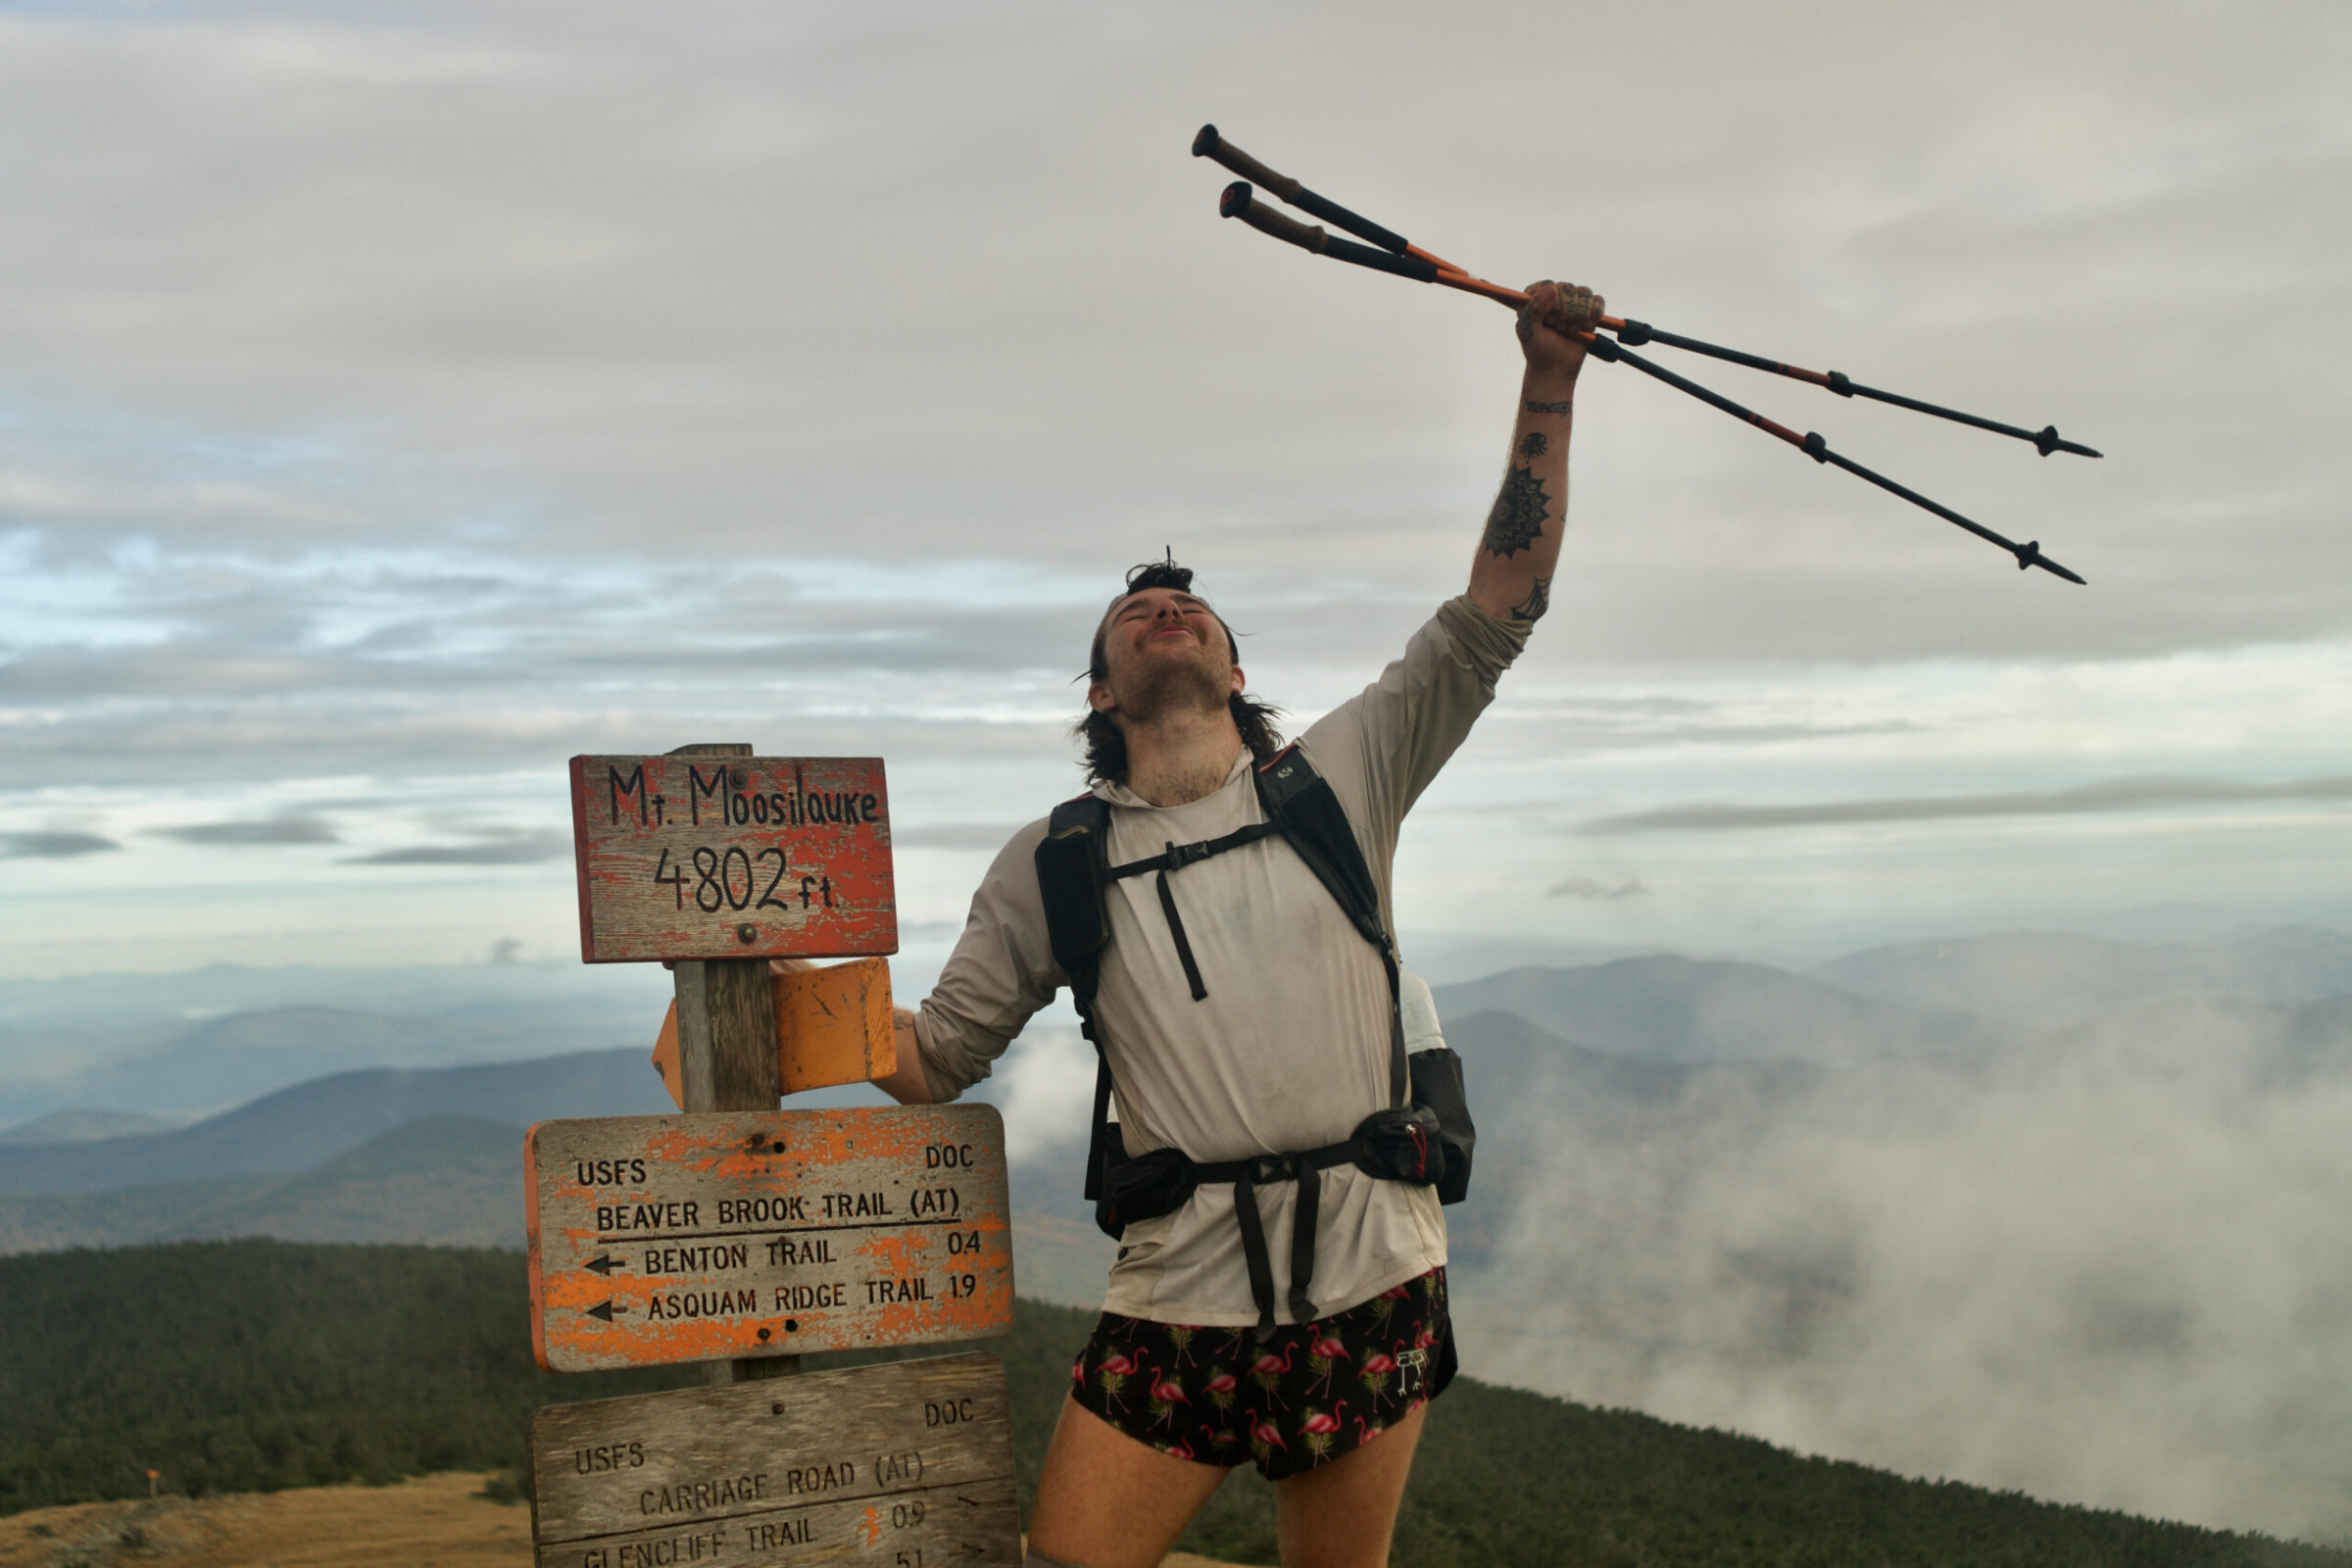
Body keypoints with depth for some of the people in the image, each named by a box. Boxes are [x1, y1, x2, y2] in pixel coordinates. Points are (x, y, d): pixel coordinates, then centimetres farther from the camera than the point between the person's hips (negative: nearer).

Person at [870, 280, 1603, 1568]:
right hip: (1178, 1305, 0)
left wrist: (1548, 382, -5)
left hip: (1370, 1291, 1)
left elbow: (1499, 607, 2)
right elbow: (935, 1058, 10)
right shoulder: (1050, 866, 7)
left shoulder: (1341, 778, 6)